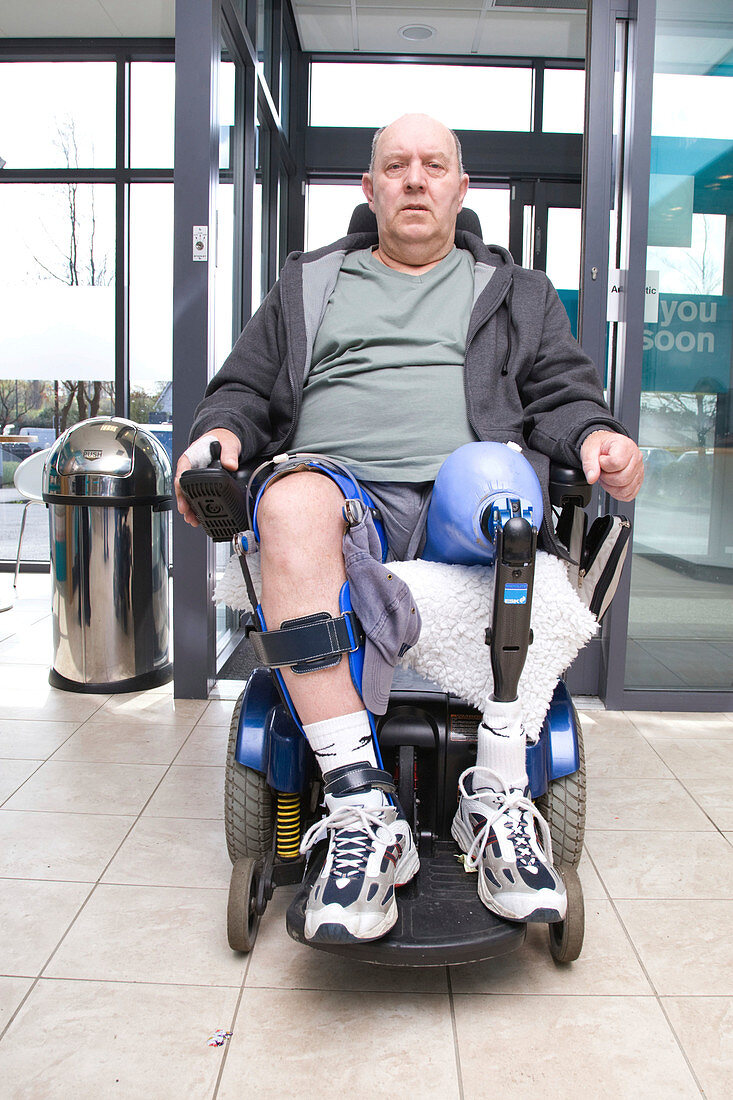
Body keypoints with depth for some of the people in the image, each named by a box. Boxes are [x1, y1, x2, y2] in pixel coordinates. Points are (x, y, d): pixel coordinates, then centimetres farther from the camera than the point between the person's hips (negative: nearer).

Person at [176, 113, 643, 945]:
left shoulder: (516, 293, 29)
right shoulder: (309, 284, 30)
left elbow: (561, 390, 18)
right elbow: (246, 385, 26)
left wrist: (593, 435, -5)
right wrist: (221, 431, 3)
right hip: (342, 485, 1)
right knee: (291, 502, -37)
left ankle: (498, 800, -33)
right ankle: (364, 812, -39)